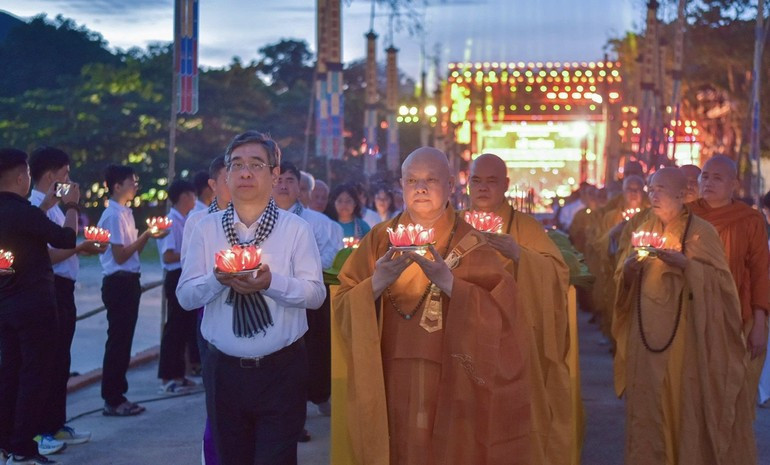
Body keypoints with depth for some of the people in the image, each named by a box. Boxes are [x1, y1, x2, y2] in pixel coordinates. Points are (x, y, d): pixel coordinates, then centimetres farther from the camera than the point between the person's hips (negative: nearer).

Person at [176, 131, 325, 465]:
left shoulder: (296, 228, -1)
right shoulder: (206, 228, 4)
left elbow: (316, 294, -9)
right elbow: (185, 296, -1)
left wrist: (272, 283, -25)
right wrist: (218, 279, -20)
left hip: (281, 371, -2)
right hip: (224, 370, 2)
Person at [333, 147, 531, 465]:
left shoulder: (470, 244, -2)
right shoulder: (380, 239, 4)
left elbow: (499, 310, -14)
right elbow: (342, 305, -3)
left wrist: (449, 282, -25)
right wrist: (377, 283, -20)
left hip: (452, 382, -1)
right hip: (390, 382, 2)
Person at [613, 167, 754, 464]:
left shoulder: (701, 230, -3)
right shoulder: (644, 230, 12)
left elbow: (720, 278, -9)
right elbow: (622, 277, 12)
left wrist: (685, 263, -20)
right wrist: (630, 266, -10)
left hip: (686, 329, -4)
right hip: (647, 329, 4)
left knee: (688, 399, -1)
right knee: (649, 399, 5)